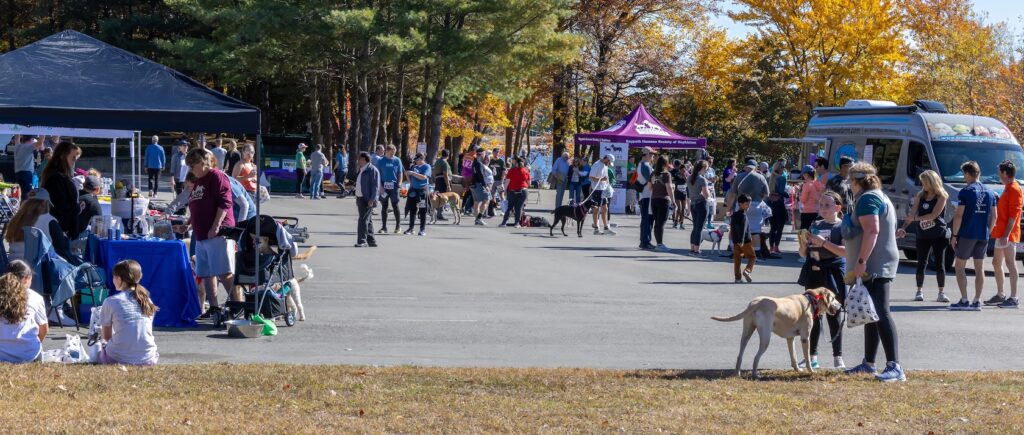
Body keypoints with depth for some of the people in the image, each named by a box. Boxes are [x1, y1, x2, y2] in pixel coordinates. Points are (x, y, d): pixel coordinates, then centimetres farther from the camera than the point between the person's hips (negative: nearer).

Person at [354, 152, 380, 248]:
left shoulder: (372, 170, -11)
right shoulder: (360, 170, 17)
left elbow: (375, 186, -15)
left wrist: (372, 199, -21)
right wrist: (357, 198, 18)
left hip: (367, 199, -9)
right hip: (360, 198, 9)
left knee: (363, 220, -11)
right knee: (367, 220, 12)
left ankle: (362, 241, -10)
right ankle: (371, 241, 16)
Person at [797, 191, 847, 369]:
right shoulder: (815, 225, 13)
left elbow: (846, 251, -17)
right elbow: (803, 254, 17)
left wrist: (824, 243, -21)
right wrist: (804, 242, -4)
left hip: (832, 273, -6)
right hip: (813, 274, 6)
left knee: (833, 316, -1)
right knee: (813, 315, 7)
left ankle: (838, 357, 6)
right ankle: (812, 356, 12)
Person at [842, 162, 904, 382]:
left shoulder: (867, 199, -11)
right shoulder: (879, 197, 22)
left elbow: (872, 230, -23)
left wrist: (861, 261, -26)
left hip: (875, 265, -11)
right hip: (877, 266, 11)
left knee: (881, 314, -17)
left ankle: (895, 367, -25)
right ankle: (868, 363, 25)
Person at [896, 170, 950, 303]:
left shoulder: (941, 197, -6)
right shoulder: (920, 196, 8)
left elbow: (934, 215, -15)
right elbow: (912, 213, 4)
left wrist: (916, 218, -15)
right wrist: (903, 228, -9)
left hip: (939, 235, -4)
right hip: (923, 235, 4)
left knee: (940, 264, -3)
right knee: (921, 263, 4)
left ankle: (941, 293, 3)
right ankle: (919, 292, 12)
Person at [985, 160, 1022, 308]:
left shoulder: (1014, 189, -13)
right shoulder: (1007, 189, 18)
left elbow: (1013, 215, -20)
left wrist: (1006, 235, -24)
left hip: (1008, 235, -11)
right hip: (1000, 234, 11)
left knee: (1010, 263, -10)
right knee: (996, 263, 15)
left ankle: (1013, 298, -10)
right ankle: (1000, 295, 24)